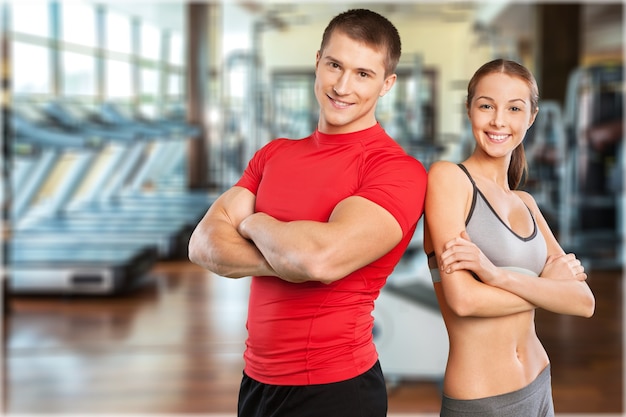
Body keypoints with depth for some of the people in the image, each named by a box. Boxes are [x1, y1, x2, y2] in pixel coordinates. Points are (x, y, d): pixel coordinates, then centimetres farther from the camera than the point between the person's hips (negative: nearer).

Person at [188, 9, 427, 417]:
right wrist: (287, 258, -21)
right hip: (256, 379, 6)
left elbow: (323, 257, -29)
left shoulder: (398, 169, -15)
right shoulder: (274, 154, 6)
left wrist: (256, 224, -9)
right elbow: (203, 244, -4)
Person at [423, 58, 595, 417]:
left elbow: (584, 302, -4)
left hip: (541, 387, 6)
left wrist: (499, 275, -20)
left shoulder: (525, 204, 7)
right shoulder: (448, 176, -10)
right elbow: (463, 299, -21)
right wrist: (548, 285, -6)